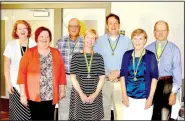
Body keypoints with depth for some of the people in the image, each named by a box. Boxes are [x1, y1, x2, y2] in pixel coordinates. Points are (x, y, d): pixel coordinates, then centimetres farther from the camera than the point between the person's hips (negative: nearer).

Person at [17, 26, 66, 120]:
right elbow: (22, 73, -5)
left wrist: (62, 90, 8)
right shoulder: (29, 53, -3)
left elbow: (61, 72, 8)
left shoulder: (56, 53, 5)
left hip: (51, 95, 2)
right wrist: (23, 94, -8)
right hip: (34, 95, -2)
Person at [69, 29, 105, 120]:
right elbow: (73, 77, -2)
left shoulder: (99, 57, 6)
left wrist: (95, 94, -8)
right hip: (78, 94, -1)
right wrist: (81, 93, -10)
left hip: (95, 95, 1)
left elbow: (102, 78, 4)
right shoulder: (76, 56, 2)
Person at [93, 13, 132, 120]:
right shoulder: (100, 40, 7)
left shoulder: (127, 40, 5)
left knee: (121, 110, -2)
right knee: (104, 108, 6)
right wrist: (108, 73, -7)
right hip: (104, 81, 1)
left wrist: (118, 72, -9)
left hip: (121, 81, -1)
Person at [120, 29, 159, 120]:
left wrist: (150, 98, -7)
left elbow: (154, 77, -4)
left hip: (145, 98, -2)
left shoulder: (150, 56, -4)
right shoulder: (127, 55, 3)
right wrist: (124, 95, -1)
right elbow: (122, 75, 5)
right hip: (129, 97, 2)